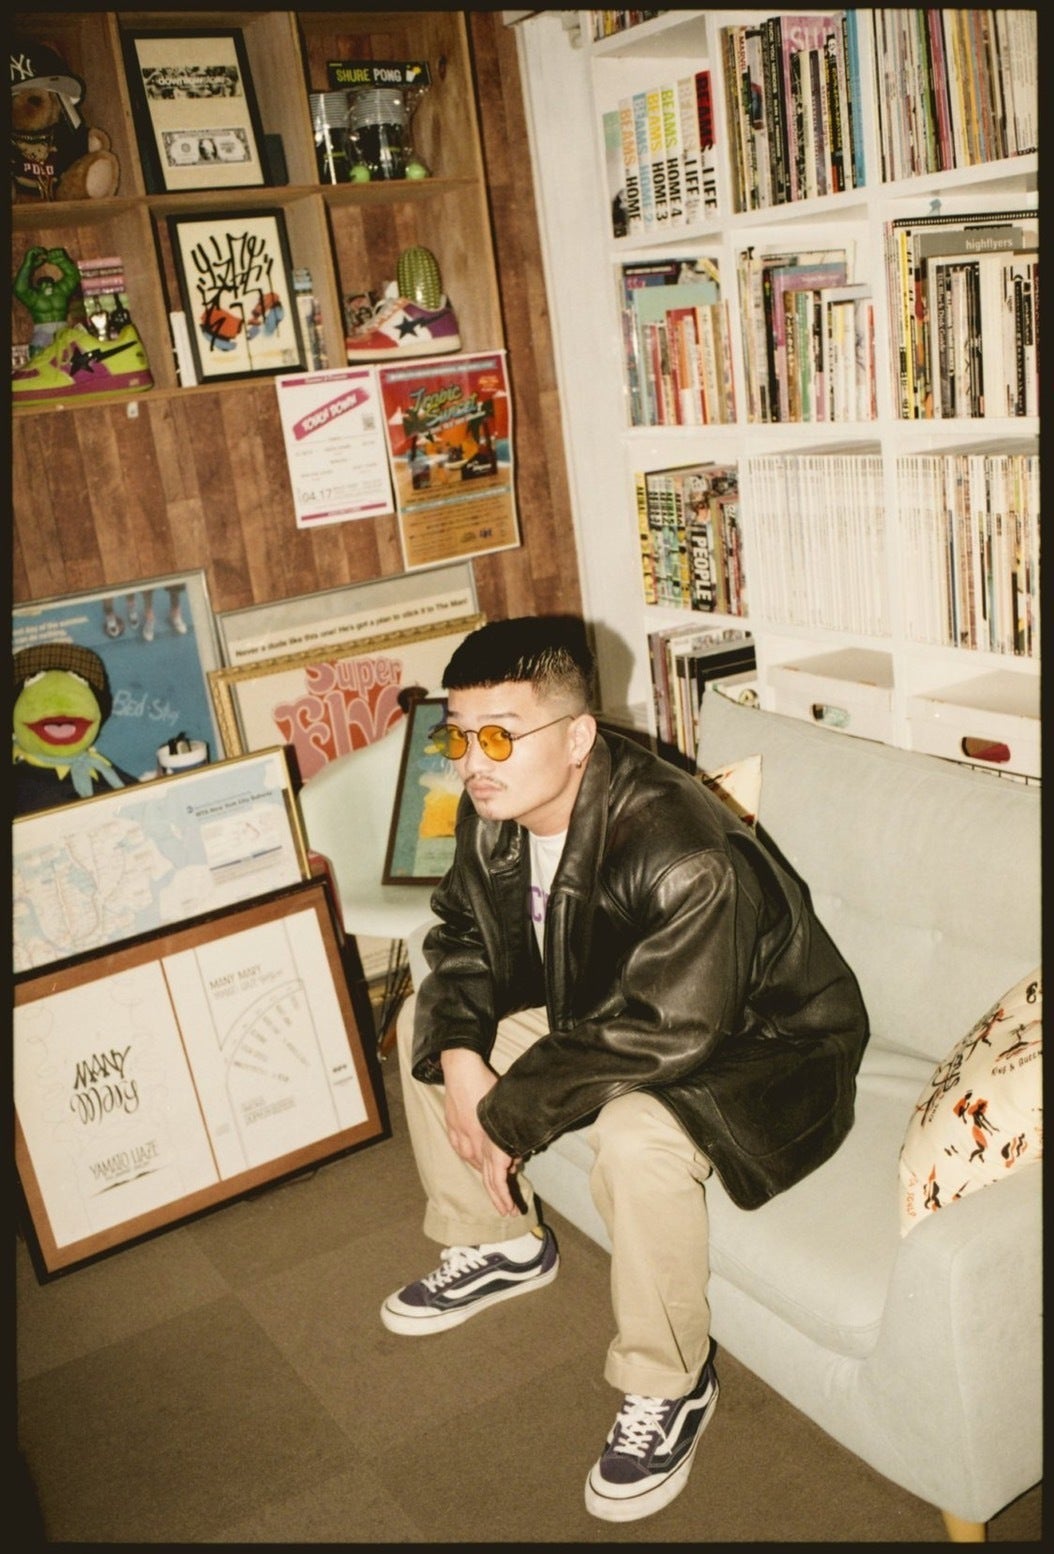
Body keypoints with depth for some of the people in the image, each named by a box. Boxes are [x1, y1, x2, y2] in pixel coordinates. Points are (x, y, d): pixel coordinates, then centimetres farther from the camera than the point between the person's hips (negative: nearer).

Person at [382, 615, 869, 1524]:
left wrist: (506, 1114, -27)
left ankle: (670, 1388, -9)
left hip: (754, 1048, -8)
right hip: (601, 1007, 8)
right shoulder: (494, 812, -12)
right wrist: (460, 1056, -17)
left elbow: (655, 1037, -35)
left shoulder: (682, 855, -36)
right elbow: (464, 938, 1)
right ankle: (500, 1244, 22)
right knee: (424, 1020, 5)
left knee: (636, 1134, -36)